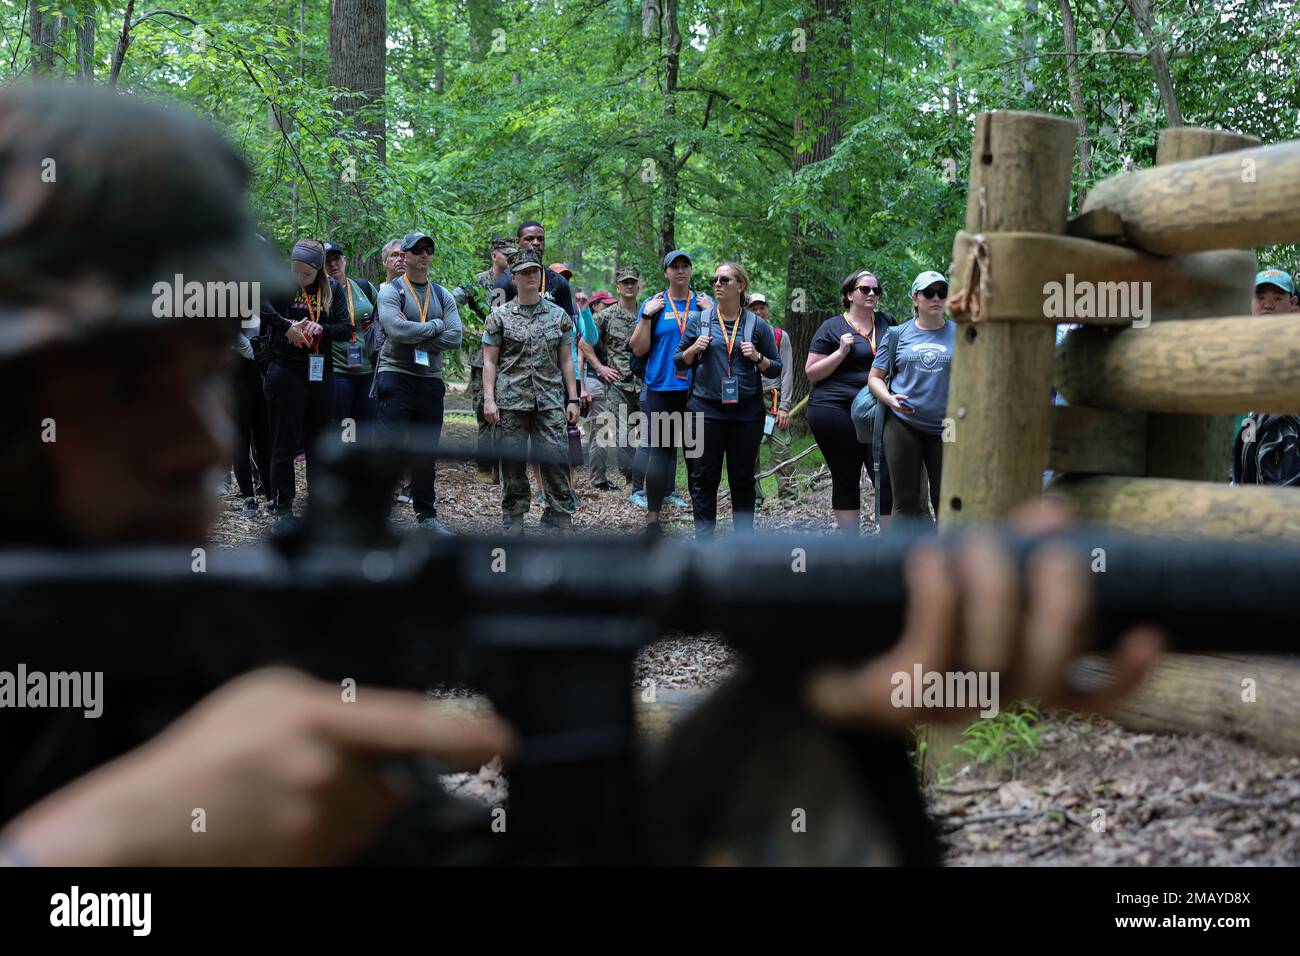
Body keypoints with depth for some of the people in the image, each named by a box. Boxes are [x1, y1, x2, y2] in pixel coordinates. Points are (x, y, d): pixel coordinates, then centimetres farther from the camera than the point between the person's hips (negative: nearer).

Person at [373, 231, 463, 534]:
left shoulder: (443, 296, 12)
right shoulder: (391, 291, -3)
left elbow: (454, 338, -2)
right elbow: (398, 330, -20)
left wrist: (416, 341, -11)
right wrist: (435, 326, -8)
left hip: (431, 381, 5)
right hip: (396, 377, -5)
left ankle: (426, 514, 20)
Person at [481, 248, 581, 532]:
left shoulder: (559, 316, 10)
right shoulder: (499, 317, 5)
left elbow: (566, 361, 11)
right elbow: (489, 362, 3)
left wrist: (573, 399, 5)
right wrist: (489, 399, -7)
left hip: (551, 402, 1)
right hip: (511, 401, -1)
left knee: (557, 460, -6)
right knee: (513, 465, 2)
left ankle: (561, 519, 1)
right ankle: (513, 524, 11)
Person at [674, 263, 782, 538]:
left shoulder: (757, 325, 5)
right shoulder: (700, 321, 6)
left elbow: (776, 368, 8)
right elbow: (678, 361, 11)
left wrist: (758, 357, -11)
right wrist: (693, 350, -9)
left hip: (746, 412, 0)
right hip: (706, 409, 0)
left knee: (743, 478, 7)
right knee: (704, 477, 2)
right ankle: (703, 538, 8)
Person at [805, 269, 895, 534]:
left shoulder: (887, 323, 13)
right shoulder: (832, 328, 2)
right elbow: (811, 373, 0)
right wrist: (841, 352, -12)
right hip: (836, 411, -3)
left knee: (887, 477, -7)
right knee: (845, 480, 4)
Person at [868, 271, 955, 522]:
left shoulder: (958, 334, 5)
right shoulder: (899, 334, 7)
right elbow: (875, 376, 9)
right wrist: (889, 399, -11)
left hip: (945, 427, 0)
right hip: (902, 423, 1)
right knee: (905, 501, 4)